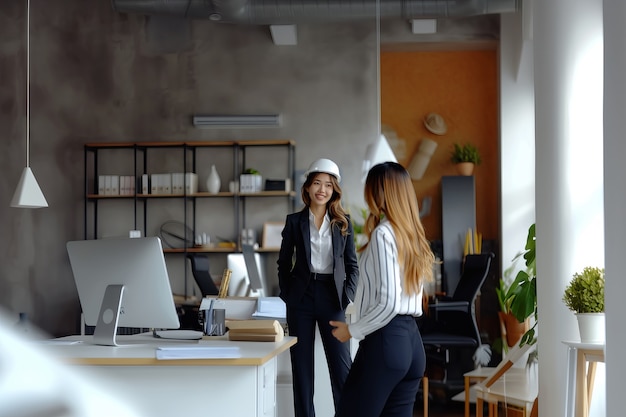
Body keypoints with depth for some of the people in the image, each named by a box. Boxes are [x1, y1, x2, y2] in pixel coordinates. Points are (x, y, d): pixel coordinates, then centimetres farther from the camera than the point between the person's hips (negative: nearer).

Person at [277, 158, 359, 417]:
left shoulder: (343, 222, 5)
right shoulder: (294, 221, 4)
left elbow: (352, 265, 8)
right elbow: (284, 262, 11)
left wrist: (348, 297, -3)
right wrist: (286, 295, 3)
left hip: (331, 297, 0)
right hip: (302, 297, 0)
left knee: (342, 367, -2)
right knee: (302, 367, 4)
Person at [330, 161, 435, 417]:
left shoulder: (383, 233, -10)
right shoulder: (414, 234, 14)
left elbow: (388, 303, -16)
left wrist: (352, 330, -6)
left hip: (385, 341, -8)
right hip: (412, 340, 8)